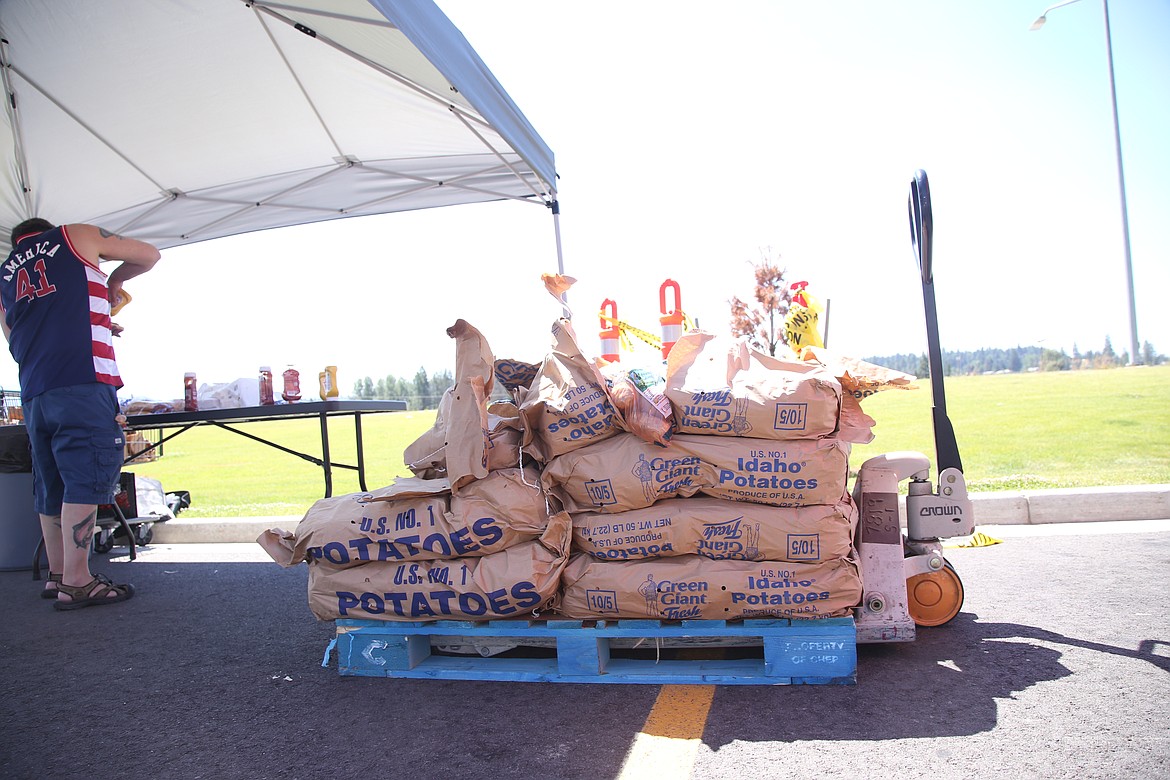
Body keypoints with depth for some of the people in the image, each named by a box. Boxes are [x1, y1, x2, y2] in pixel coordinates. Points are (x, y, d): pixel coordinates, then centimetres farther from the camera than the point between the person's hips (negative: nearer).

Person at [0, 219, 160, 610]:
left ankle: (57, 575, 17)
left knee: (51, 487, 11)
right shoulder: (74, 237, 12)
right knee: (85, 480, -8)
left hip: (33, 393, 6)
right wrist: (114, 281, 32)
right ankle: (76, 582, -10)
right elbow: (149, 254, 17)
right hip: (82, 382, -6)